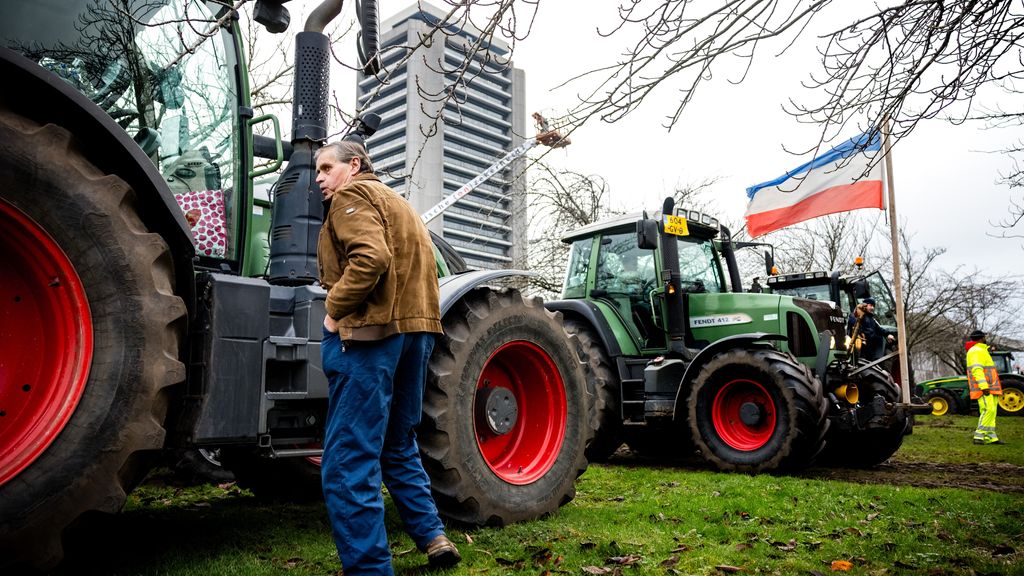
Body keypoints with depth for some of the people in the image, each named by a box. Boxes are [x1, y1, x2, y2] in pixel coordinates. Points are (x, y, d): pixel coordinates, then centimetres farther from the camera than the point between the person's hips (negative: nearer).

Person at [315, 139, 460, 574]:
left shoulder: (351, 195, -1)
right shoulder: (395, 202, 26)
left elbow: (370, 258, -20)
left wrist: (334, 311, -12)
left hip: (370, 331, -9)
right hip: (416, 327, 10)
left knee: (349, 458, -5)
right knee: (397, 444, 21)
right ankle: (432, 535, 22)